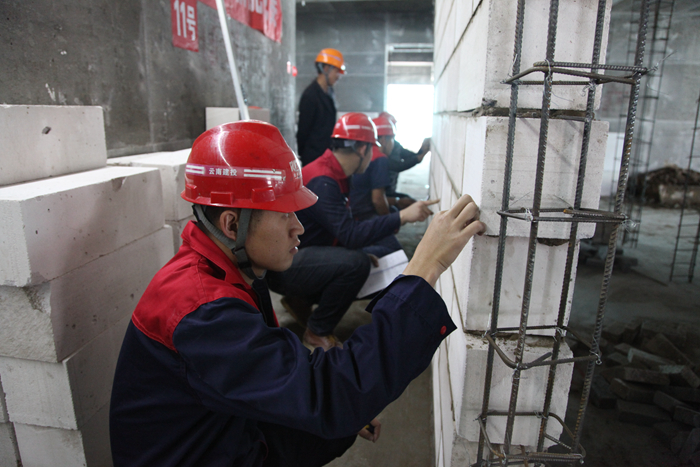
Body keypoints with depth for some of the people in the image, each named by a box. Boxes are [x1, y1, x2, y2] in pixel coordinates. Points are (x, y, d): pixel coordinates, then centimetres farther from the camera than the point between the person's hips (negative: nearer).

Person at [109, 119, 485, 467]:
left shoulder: (226, 273, -2)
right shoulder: (199, 309, -33)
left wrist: (344, 406, -2)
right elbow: (328, 394, -40)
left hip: (235, 433, 7)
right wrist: (424, 269, -40)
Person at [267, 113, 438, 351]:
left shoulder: (335, 174, 6)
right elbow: (350, 235, -32)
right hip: (282, 267, -10)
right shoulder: (322, 181, -24)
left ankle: (300, 300, 15)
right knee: (355, 263, -29)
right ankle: (317, 333, -8)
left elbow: (343, 229, 11)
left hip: (302, 257, 10)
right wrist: (402, 217, -32)